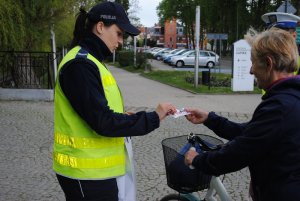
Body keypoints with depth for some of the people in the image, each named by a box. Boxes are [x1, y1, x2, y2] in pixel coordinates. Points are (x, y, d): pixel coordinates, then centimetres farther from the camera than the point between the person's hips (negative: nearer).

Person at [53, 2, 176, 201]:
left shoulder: (89, 61, 13)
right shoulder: (80, 64, -20)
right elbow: (103, 122, -25)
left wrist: (122, 117, 2)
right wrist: (153, 118, -18)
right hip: (87, 172, -10)